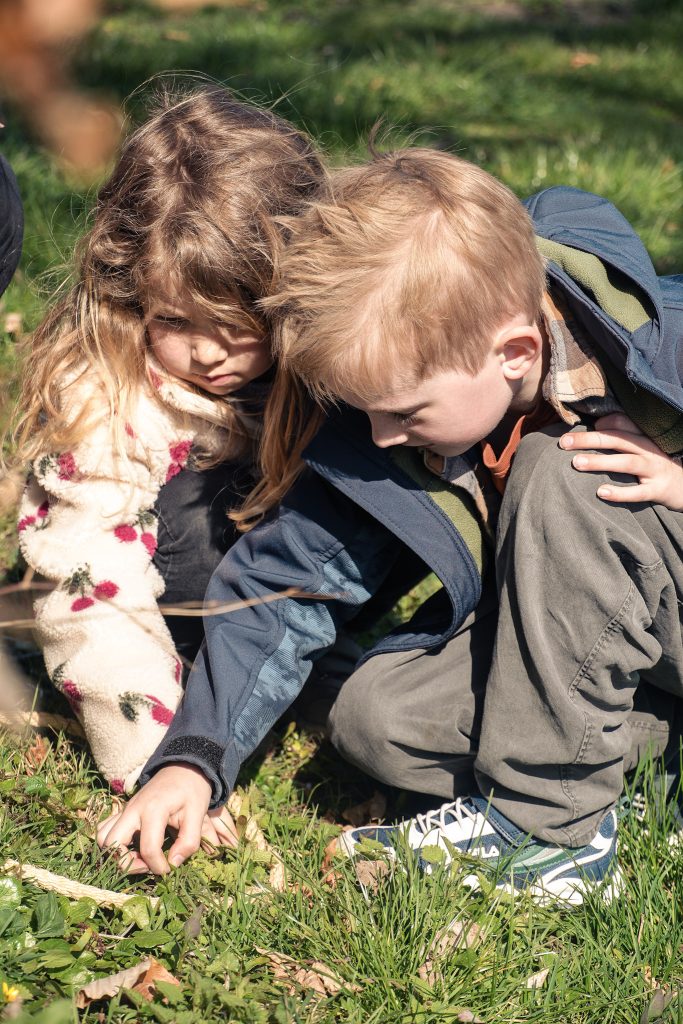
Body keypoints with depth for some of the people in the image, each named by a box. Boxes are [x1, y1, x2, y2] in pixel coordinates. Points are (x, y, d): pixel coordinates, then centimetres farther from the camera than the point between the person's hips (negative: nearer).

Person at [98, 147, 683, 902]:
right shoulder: (378, 439, -12)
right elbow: (290, 581, -6)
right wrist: (192, 754, -13)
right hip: (566, 639, 5)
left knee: (561, 472, -30)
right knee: (373, 718, -18)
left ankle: (545, 826, -21)